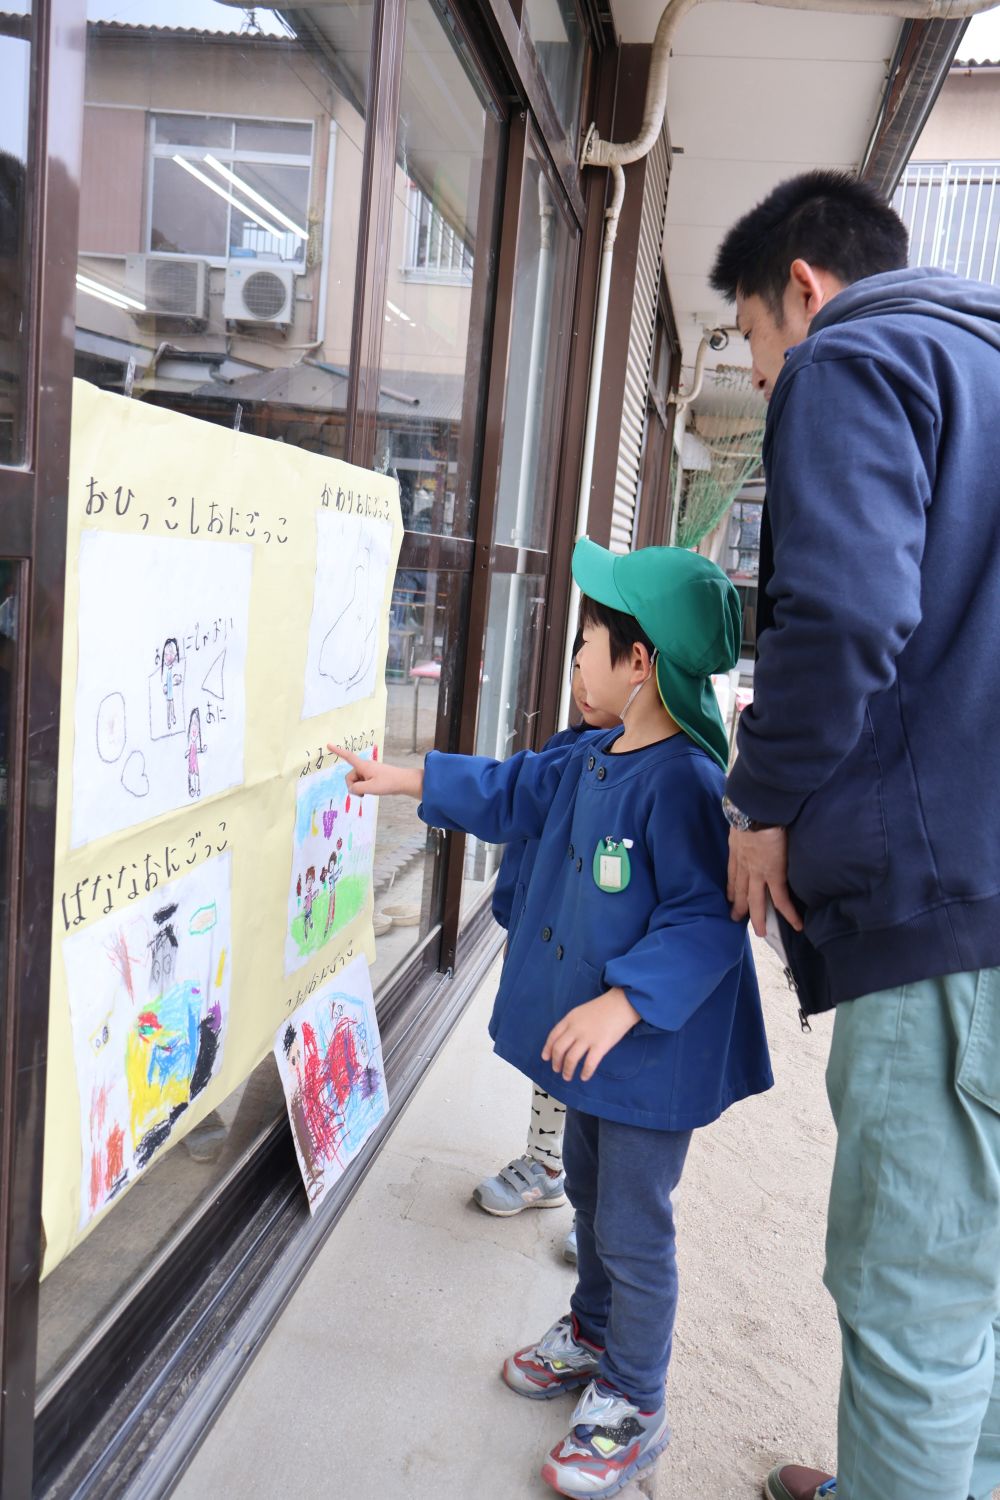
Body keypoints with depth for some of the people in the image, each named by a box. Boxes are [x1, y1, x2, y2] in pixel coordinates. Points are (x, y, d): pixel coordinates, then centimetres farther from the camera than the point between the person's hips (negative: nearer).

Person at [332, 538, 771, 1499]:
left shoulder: (682, 781, -26)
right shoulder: (592, 762, 3)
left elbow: (709, 917, -28)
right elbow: (511, 790, 18)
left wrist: (626, 1001, -34)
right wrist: (403, 780, 22)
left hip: (655, 1051, -9)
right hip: (591, 1040, 10)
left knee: (632, 1229, 7)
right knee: (590, 1192, 26)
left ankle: (631, 1404, 29)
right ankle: (592, 1335, 49)